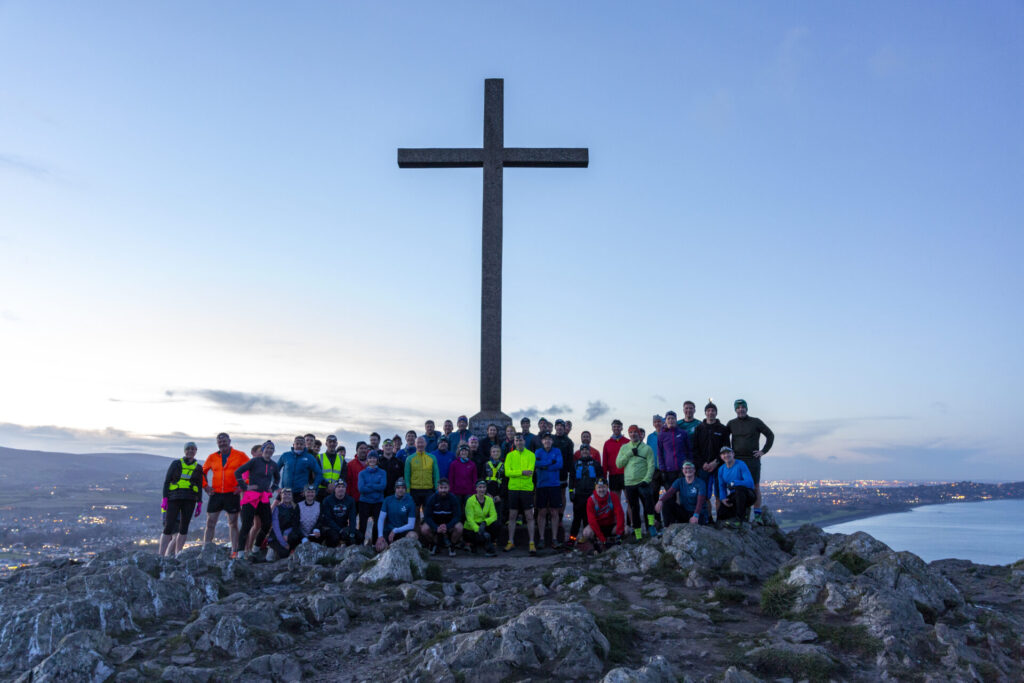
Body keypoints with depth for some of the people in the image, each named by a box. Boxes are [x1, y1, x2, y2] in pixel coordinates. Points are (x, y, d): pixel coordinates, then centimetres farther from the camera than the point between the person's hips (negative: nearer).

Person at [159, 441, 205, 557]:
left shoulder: (198, 468, 12)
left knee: (184, 528, 0)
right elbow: (166, 482, 4)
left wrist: (199, 504, 4)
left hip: (189, 501, 2)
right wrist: (165, 499, -6)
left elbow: (200, 488, 12)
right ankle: (161, 555, -6)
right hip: (174, 499, -2)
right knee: (168, 527, -7)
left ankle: (177, 555, 6)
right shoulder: (176, 464, 7)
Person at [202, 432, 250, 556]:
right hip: (216, 494, 3)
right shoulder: (212, 457, 8)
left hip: (232, 494, -3)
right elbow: (202, 472, 20)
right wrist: (205, 486, 7)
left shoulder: (240, 456, 0)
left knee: (233, 524, 3)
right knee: (210, 523, 3)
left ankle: (235, 552, 7)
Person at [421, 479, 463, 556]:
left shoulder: (453, 498, -13)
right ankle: (434, 544, 3)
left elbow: (457, 516, -16)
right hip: (435, 523, 1)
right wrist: (436, 528, -31)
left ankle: (451, 546, -2)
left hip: (450, 524, -1)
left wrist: (447, 526, -33)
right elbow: (427, 516, -15)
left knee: (459, 528, -32)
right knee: (424, 529, -29)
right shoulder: (432, 499, -12)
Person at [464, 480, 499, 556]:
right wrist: (478, 530, -35)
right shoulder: (470, 500, -13)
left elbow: (494, 515, -9)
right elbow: (470, 519, -19)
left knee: (497, 526, -24)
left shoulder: (489, 500, 1)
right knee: (485, 536, -33)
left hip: (483, 526, 5)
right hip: (471, 529, -5)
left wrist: (484, 522, -29)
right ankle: (473, 544, 0)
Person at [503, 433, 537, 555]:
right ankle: (511, 542, 18)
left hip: (527, 488, -2)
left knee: (529, 516, -1)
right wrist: (522, 472, -19)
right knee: (512, 516, 8)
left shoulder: (531, 455, 1)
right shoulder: (510, 455, 6)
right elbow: (507, 472, -7)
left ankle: (531, 543, 4)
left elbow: (530, 472, -12)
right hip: (513, 488, 2)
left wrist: (515, 473, -15)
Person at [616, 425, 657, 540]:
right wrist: (629, 454, -7)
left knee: (648, 502, -26)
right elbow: (618, 464, 3)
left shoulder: (646, 448, 1)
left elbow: (651, 465, -5)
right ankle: (638, 536, 15)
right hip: (629, 483, 3)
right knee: (634, 509, 8)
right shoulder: (624, 448, 12)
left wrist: (646, 480, -17)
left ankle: (651, 526, -17)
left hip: (642, 482, -3)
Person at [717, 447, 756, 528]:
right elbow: (721, 487, 10)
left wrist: (733, 483, -27)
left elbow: (750, 483, -23)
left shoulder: (741, 464, -13)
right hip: (732, 497, 5)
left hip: (747, 495, -5)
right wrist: (723, 499, -8)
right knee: (721, 515, -17)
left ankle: (739, 518, -28)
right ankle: (742, 512, 12)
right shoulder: (721, 469, 6)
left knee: (739, 487, -39)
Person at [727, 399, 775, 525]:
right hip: (737, 460, 1)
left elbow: (770, 435, 8)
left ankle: (757, 516, 2)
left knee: (755, 487, -1)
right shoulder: (731, 423, 8)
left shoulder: (755, 422, 3)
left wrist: (763, 451, 0)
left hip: (753, 460, -1)